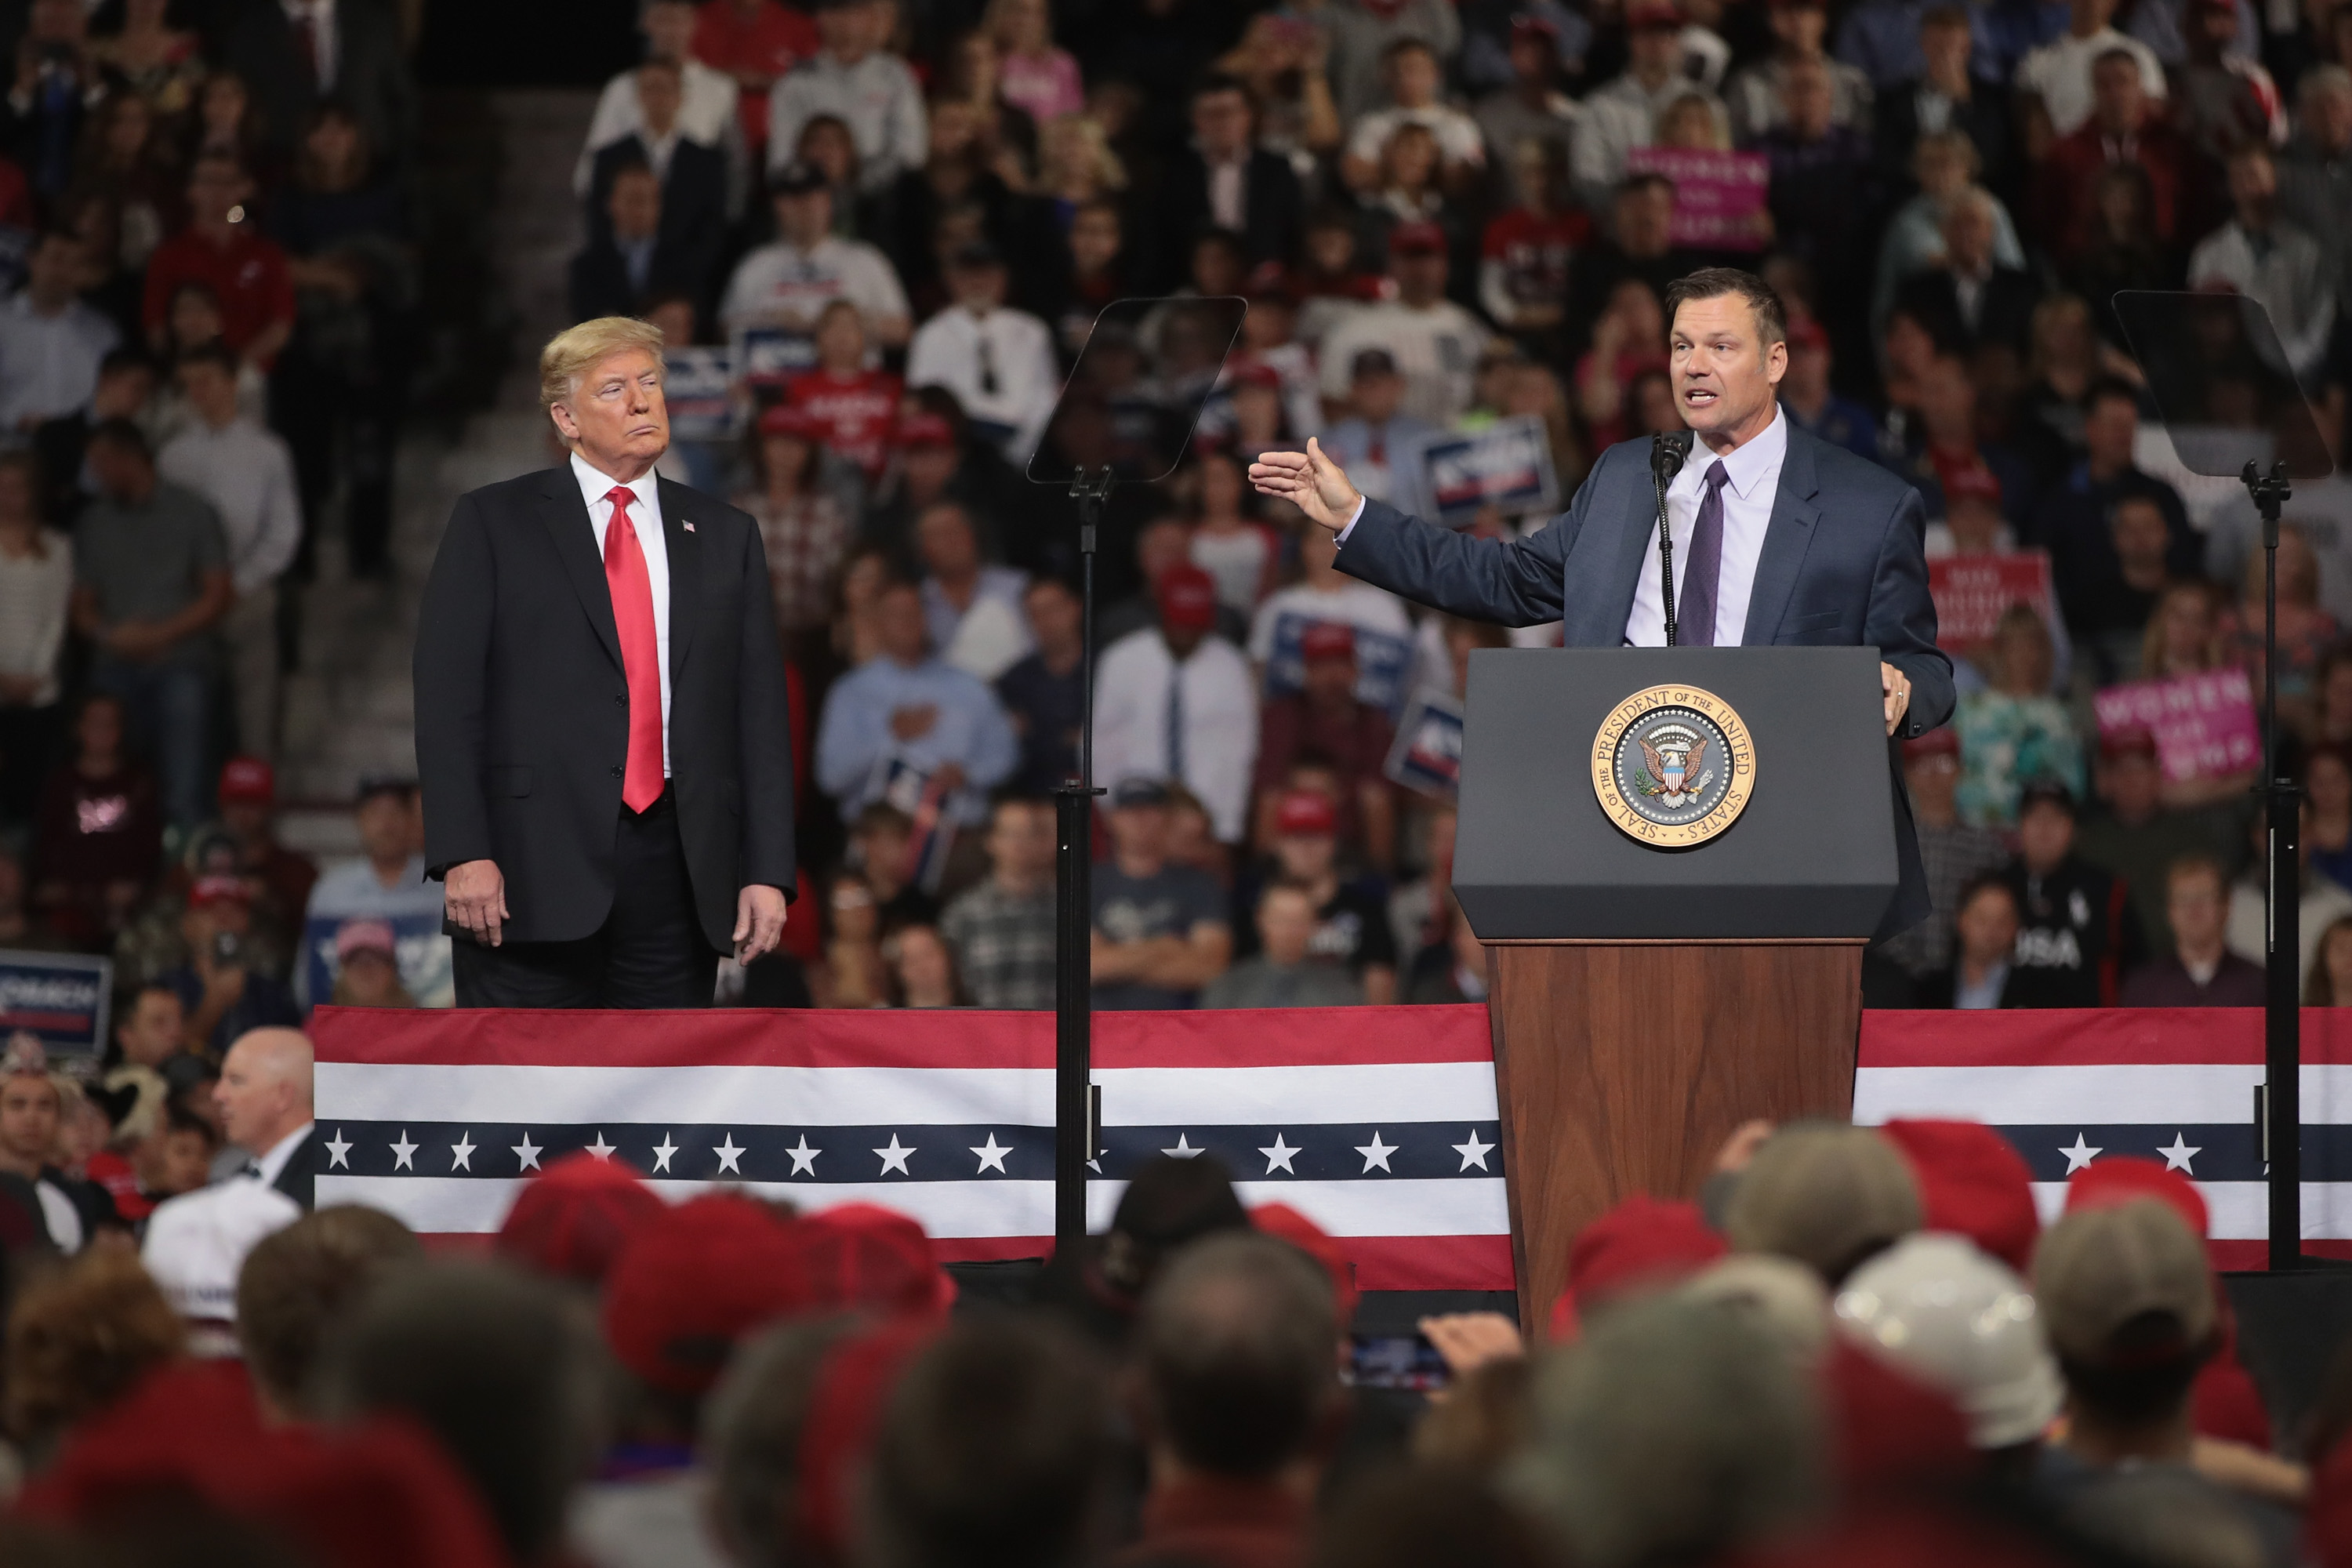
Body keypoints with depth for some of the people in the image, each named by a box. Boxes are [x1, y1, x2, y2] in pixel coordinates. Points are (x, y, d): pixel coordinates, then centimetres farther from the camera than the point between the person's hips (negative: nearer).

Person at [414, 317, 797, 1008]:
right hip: (535, 864, -3)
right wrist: (464, 854, -13)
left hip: (681, 867, 3)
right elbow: (447, 697, -2)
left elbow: (760, 711, 12)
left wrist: (768, 871, 2)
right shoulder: (493, 523, 5)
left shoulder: (725, 536, 15)